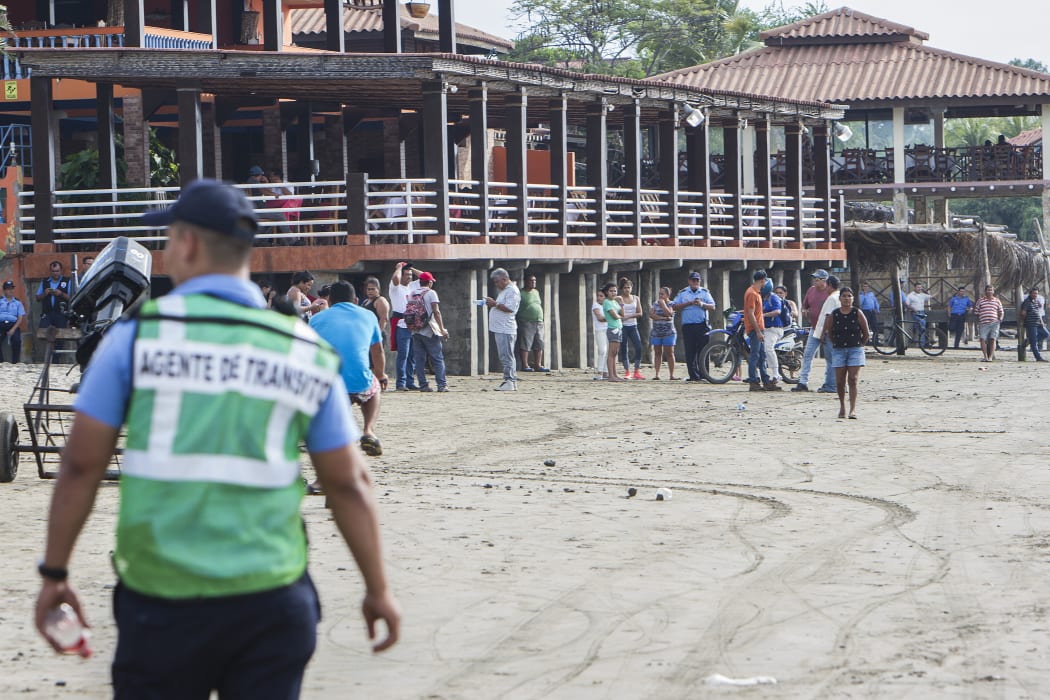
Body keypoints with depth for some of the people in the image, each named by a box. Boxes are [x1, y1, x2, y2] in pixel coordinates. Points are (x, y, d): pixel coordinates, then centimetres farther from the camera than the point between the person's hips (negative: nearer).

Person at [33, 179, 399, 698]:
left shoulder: (137, 334, -3)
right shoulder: (305, 353, 5)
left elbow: (81, 465, -2)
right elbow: (348, 484, 7)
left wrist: (54, 573, 7)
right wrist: (377, 589, 15)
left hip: (161, 599, -2)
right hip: (271, 601, 2)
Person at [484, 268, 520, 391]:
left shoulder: (512, 291, -10)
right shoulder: (504, 290, 21)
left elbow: (510, 308, -20)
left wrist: (495, 304, -16)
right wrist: (492, 303, 11)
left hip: (506, 329, -10)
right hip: (500, 329, 10)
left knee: (506, 356, -10)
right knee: (505, 357, 9)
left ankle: (510, 382, -10)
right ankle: (510, 381, 11)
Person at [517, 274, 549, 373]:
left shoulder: (536, 292, 17)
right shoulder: (521, 294, -5)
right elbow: (517, 309, -6)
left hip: (539, 322, 7)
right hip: (526, 323, -7)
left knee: (539, 345, 6)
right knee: (525, 345, -7)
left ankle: (538, 365, 10)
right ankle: (525, 365, -5)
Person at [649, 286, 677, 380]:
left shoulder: (671, 304, 0)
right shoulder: (655, 304, 9)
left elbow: (669, 313, -17)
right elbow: (651, 314, -5)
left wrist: (662, 303, -12)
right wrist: (662, 318, -14)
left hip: (668, 333, -3)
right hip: (656, 333, 3)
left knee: (669, 353, -3)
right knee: (657, 353, 2)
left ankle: (671, 375, -2)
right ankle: (657, 374, 2)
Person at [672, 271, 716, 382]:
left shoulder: (705, 292, 13)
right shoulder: (682, 293, 11)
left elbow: (712, 307, 7)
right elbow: (675, 307, 2)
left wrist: (702, 304, -12)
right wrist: (689, 303, -8)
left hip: (702, 326, 0)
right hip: (687, 326, 0)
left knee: (703, 351, -5)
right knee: (690, 352, -2)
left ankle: (703, 375, -4)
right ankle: (694, 375, 0)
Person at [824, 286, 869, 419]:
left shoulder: (857, 313, -4)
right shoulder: (834, 315, 0)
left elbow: (866, 333, 4)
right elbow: (829, 332, 13)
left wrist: (860, 344, 9)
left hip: (855, 349, -2)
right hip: (839, 350, 2)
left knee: (852, 380, -11)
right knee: (840, 382, 2)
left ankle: (853, 409, -13)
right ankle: (842, 405, 23)